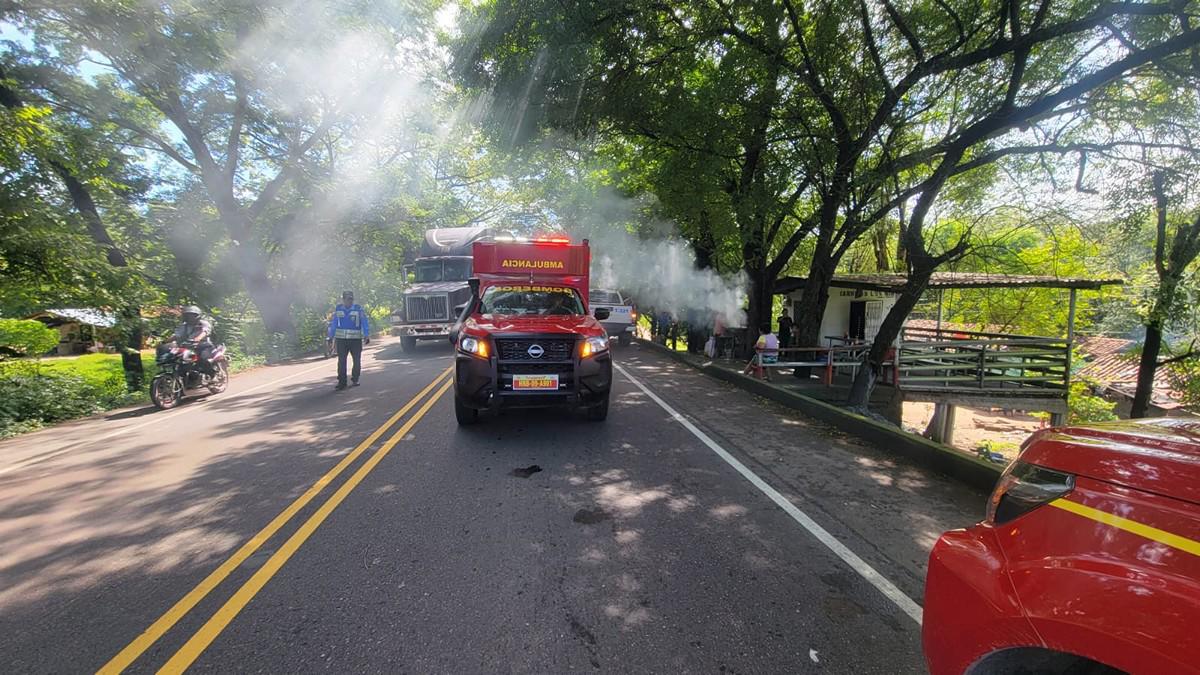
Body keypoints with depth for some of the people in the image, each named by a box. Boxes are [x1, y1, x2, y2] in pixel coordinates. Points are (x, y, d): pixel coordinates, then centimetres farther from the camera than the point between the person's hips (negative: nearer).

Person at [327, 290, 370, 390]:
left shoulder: (359, 309, -3)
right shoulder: (338, 309, 5)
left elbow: (365, 323, -5)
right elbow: (332, 323, 12)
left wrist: (366, 336, -14)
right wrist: (331, 336, 10)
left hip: (356, 339, -1)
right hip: (341, 339, 2)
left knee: (357, 360, 5)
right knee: (341, 361, 0)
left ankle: (354, 380, 19)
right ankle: (342, 382, 5)